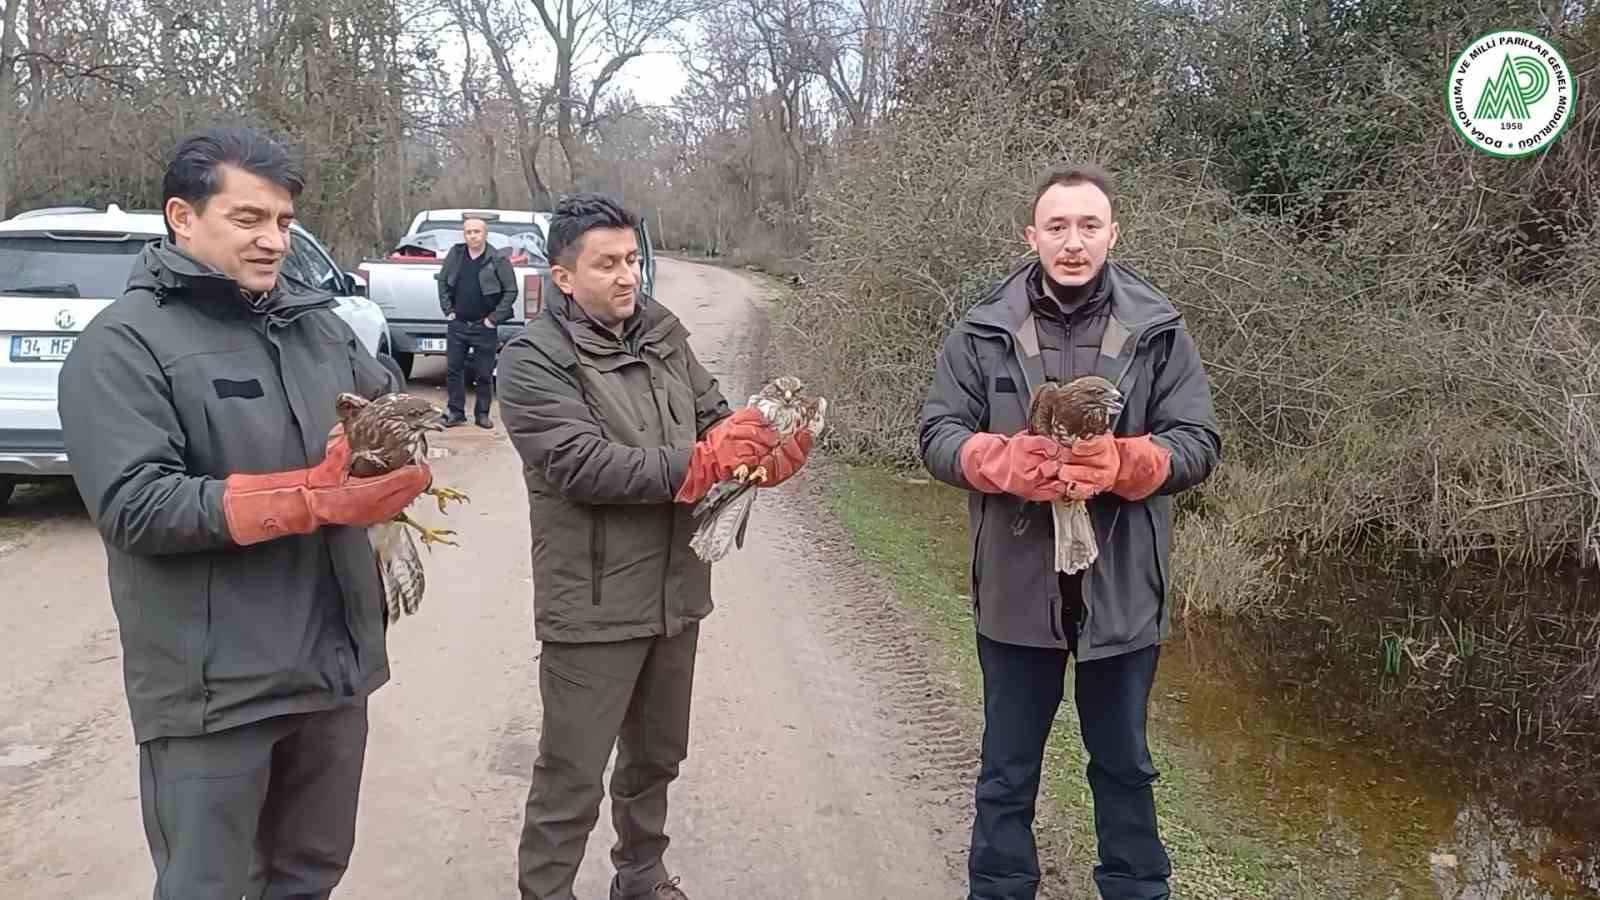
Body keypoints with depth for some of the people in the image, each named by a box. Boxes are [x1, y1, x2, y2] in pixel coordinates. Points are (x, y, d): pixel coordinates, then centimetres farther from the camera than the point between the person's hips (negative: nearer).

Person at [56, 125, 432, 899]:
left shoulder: (318, 324, 9)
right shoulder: (123, 344, -10)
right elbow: (134, 506, -20)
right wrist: (311, 499, -26)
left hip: (336, 661, 6)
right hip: (213, 688, -6)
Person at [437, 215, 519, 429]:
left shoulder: (498, 260, -7)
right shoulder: (455, 254, 4)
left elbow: (511, 290, -6)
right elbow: (442, 281, 14)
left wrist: (495, 318, -9)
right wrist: (448, 309, 6)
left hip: (485, 327, -3)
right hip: (457, 324, 3)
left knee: (484, 374, 4)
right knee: (453, 369, 5)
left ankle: (482, 413, 15)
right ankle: (455, 411, 15)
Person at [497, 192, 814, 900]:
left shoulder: (663, 332, 5)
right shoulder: (534, 360, -13)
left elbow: (714, 419, 6)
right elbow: (582, 464, -24)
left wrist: (767, 452, -16)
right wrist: (698, 462, -27)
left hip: (676, 594, 7)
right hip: (594, 608, -6)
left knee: (656, 757, 23)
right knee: (573, 777, 4)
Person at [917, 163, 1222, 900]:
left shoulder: (1158, 329, -3)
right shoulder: (984, 330, -3)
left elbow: (1198, 443, -5)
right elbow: (938, 436, -4)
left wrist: (1121, 462, -25)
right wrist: (1008, 461, -24)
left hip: (1122, 589, 1)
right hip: (1017, 585, 0)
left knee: (1123, 765, 20)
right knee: (1008, 769, 16)